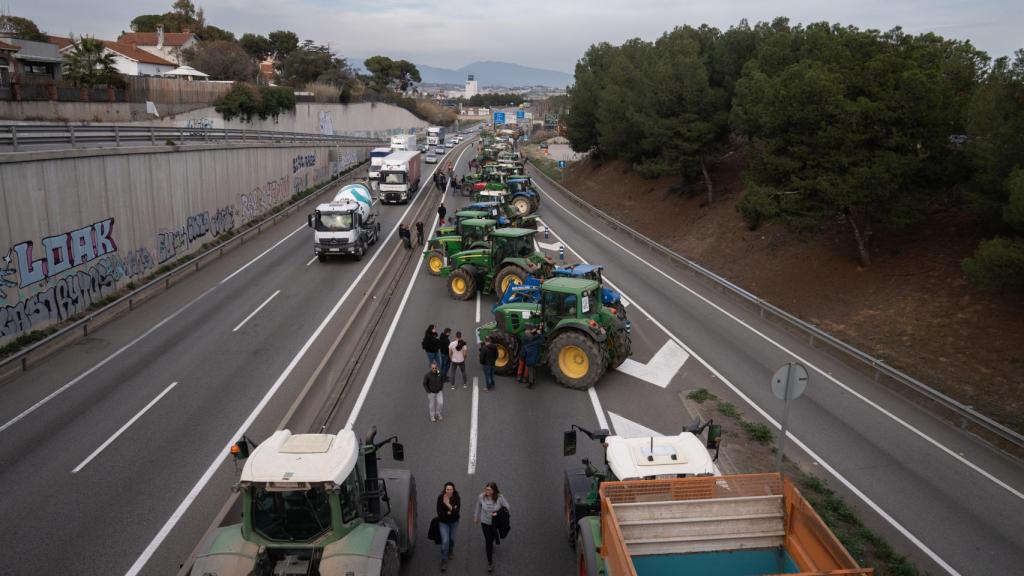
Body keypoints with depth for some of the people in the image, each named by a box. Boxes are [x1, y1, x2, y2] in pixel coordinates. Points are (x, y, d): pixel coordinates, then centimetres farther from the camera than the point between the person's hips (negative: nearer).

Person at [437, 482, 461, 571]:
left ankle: (450, 552, 49)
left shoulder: (456, 498, -18)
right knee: (445, 541, -10)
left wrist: (448, 504, -36)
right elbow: (439, 512, -19)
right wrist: (450, 512, -23)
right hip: (443, 522, -2)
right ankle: (444, 561, 2)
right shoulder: (440, 498, -20)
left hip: (454, 522, 2)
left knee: (452, 538, 20)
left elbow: (456, 511, -26)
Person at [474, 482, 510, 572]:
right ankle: (490, 562, 19)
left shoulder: (500, 497, -26)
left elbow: (507, 508, -13)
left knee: (492, 538, 26)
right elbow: (478, 507, -2)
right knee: (488, 542, 1)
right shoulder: (481, 497, -22)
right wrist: (476, 517, 13)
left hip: (496, 523, 1)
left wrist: (498, 513, -28)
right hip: (485, 522, -1)